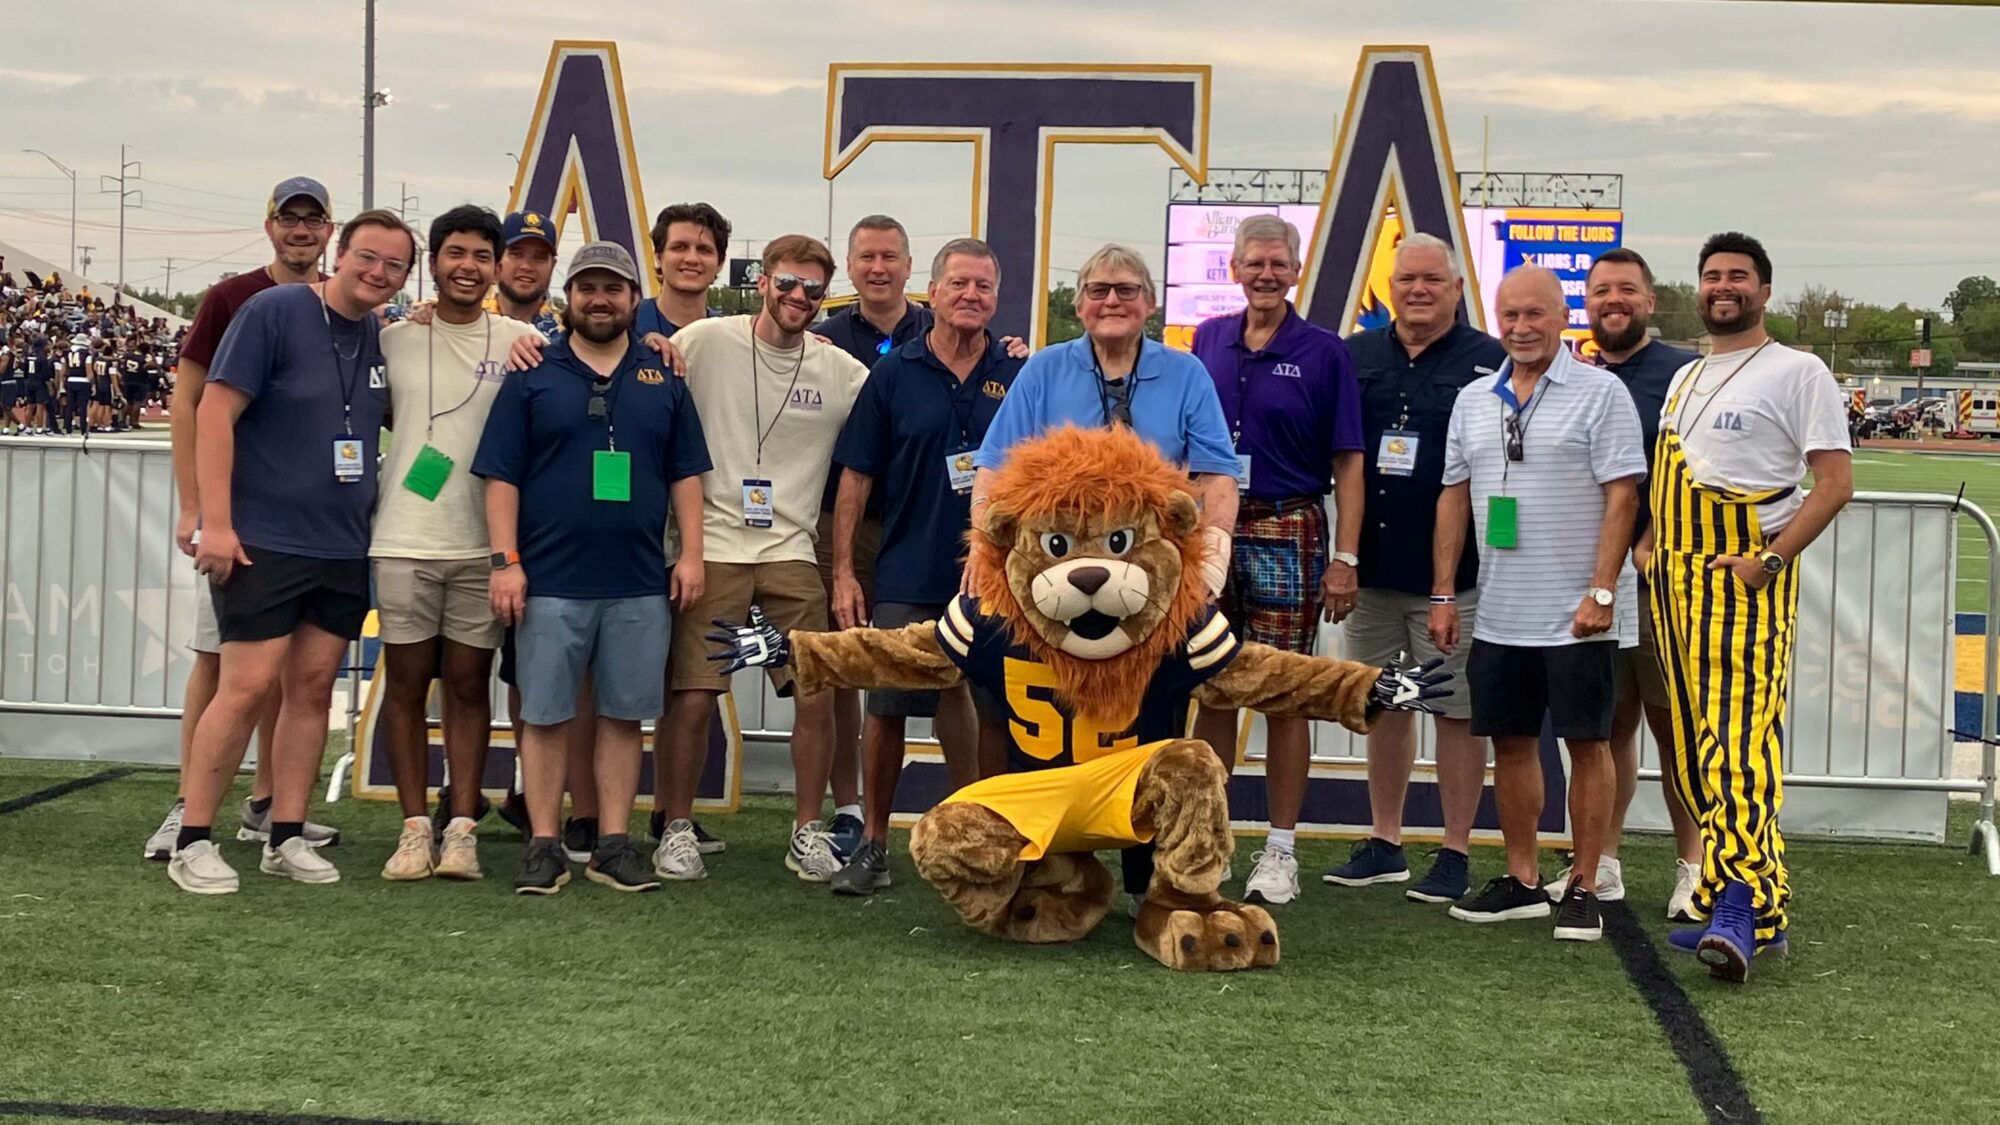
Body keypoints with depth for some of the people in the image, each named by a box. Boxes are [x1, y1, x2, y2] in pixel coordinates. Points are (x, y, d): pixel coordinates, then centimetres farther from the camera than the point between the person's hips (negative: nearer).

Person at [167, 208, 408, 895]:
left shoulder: (384, 339, 9)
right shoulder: (273, 311, -8)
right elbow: (215, 412, -12)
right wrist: (215, 522, -17)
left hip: (344, 548, 6)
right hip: (263, 542, -6)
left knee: (313, 687, 7)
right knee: (247, 687, -8)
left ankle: (286, 838, 15)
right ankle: (192, 843, 2)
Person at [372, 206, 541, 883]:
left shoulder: (520, 342, 3)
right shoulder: (393, 337, 4)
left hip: (484, 542, 0)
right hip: (404, 540, 0)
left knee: (469, 685, 6)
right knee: (407, 683, 5)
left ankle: (462, 828, 10)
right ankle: (414, 826, 12)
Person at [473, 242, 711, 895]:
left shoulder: (663, 379, 11)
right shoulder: (533, 376, 4)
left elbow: (686, 474, 12)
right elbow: (501, 475, 1)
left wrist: (691, 553, 3)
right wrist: (505, 560, -7)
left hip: (640, 582, 2)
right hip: (550, 579, -2)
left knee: (625, 714, 5)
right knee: (545, 714, 1)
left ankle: (614, 844, 13)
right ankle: (544, 847, 9)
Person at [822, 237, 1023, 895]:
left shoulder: (1019, 377, 4)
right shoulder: (893, 374, 1)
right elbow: (856, 477, 1)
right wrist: (843, 572, -4)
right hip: (905, 580, -1)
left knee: (976, 705, 9)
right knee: (887, 711, 2)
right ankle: (873, 846, 15)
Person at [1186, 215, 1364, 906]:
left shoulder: (1324, 352, -1)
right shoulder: (1208, 340, 9)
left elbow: (1347, 464, -2)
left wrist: (1345, 559, -9)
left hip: (1287, 533, -3)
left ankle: (1280, 850, 8)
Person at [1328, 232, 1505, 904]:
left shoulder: (1489, 363, -2)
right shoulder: (1355, 356, 9)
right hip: (1370, 569, 4)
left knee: (1456, 710, 1)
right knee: (1384, 706, 13)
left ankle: (1455, 854, 10)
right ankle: (1384, 843, 24)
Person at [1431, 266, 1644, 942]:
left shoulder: (1600, 393, -4)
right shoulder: (1474, 402, 12)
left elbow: (1622, 497, -9)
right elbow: (1454, 498, 14)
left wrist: (1600, 592, -16)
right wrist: (1443, 595, 10)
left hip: (1576, 614, -5)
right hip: (1499, 614, 5)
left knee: (1586, 742, 0)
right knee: (1510, 741, 10)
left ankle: (1584, 888, 7)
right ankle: (1522, 880, 21)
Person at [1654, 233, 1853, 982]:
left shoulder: (1797, 372, -2)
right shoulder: (1685, 378, 20)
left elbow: (1835, 482, -9)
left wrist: (1769, 560, -17)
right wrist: (1648, 541, 10)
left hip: (1745, 580, -8)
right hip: (1676, 578, 8)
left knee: (1739, 739, -18)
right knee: (1696, 748, 6)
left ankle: (1740, 910, -23)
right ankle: (1764, 901, 12)